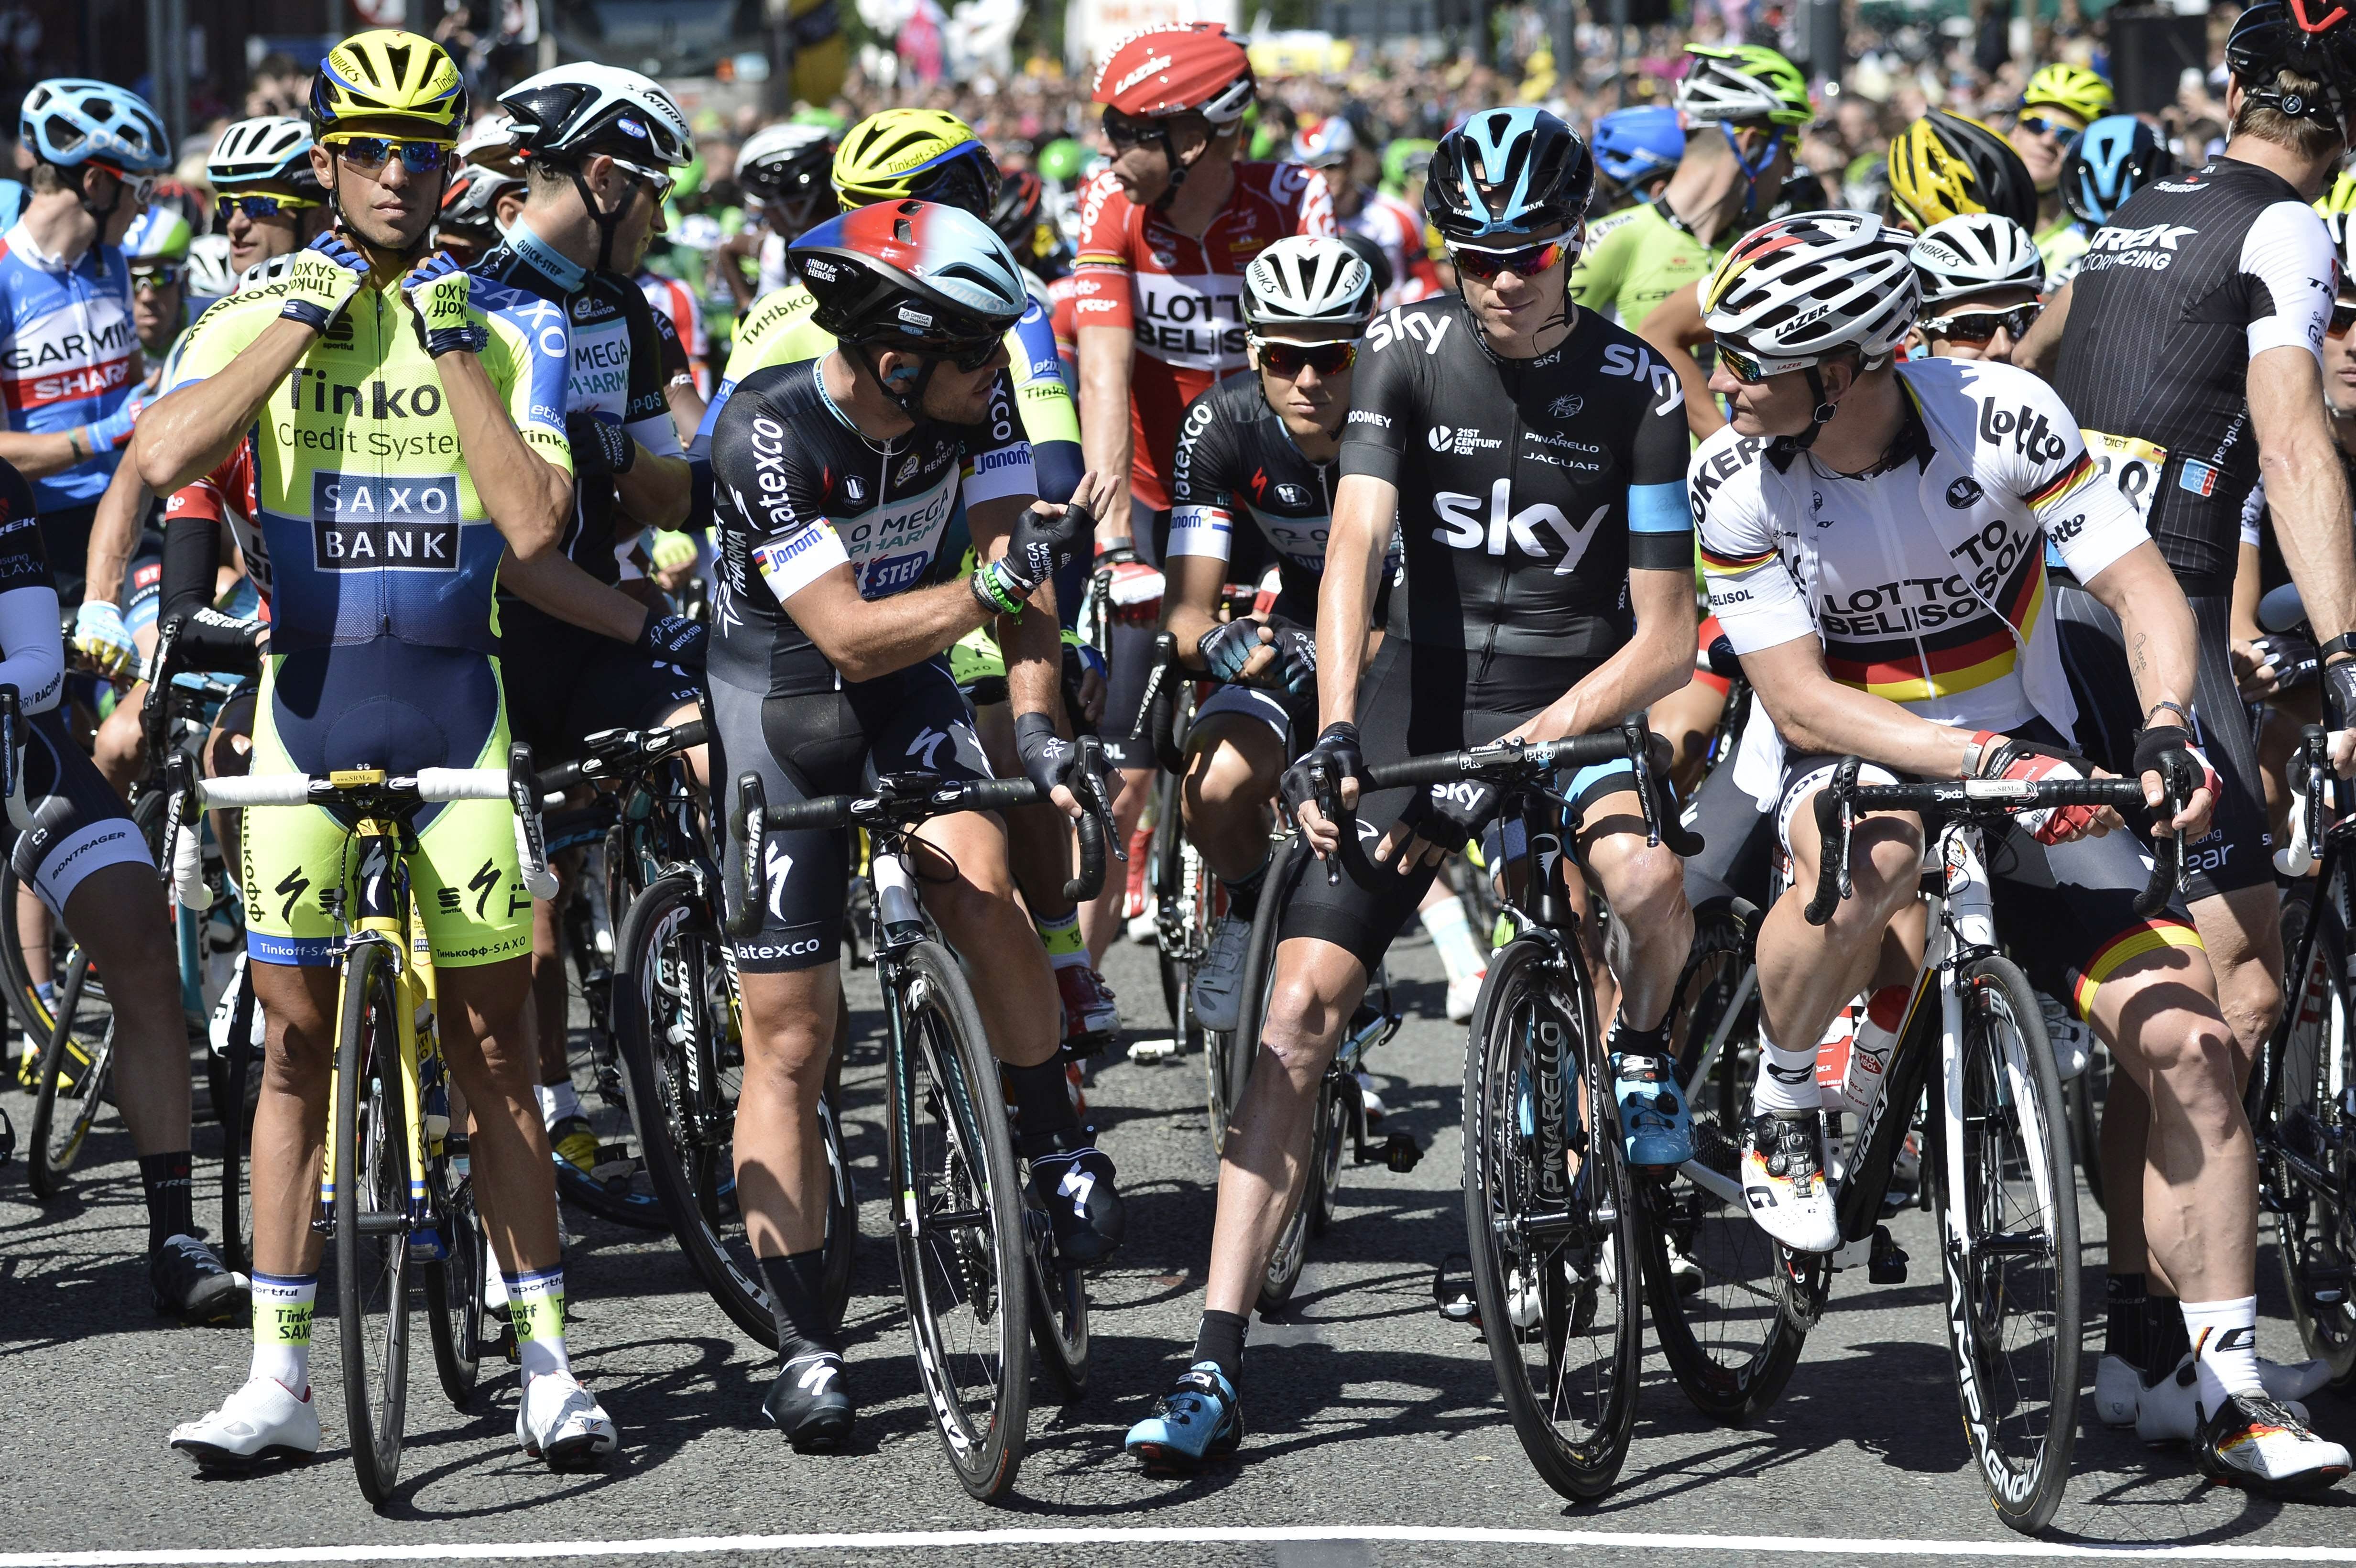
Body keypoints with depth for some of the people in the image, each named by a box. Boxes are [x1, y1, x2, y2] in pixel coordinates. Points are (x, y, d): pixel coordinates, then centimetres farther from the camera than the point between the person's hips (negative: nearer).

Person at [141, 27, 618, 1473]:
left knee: (493, 1043, 2)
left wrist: (452, 345, -11)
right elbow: (165, 459, -17)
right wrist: (309, 313, -13)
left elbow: (534, 523, -11)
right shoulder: (262, 319, 3)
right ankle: (282, 1379, 7)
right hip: (308, 693, 0)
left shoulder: (511, 325, 3)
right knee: (299, 1039, 3)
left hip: (457, 699, 0)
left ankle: (547, 1363, 7)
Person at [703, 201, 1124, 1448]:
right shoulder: (768, 428, -28)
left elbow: (1011, 556, -12)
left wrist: (1035, 724, -26)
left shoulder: (972, 392, -15)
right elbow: (849, 634, -31)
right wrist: (1002, 584, -42)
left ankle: (1059, 1147, -8)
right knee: (790, 1038, -3)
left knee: (980, 879, -28)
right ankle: (802, 1346, 4)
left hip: (905, 690, 3)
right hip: (780, 701, -3)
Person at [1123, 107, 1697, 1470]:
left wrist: (1523, 749, -21)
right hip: (1423, 691, 2)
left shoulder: (1637, 389, -8)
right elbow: (1357, 545, -15)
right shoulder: (1410, 350, -4)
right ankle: (1217, 1367, -8)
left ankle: (1645, 1048, 3)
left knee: (1647, 878, -35)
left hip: (1574, 699, -1)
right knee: (1304, 1004, -10)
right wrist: (1336, 737, -28)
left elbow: (1665, 638, -9)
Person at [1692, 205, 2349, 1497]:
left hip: (2026, 766, 2)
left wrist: (2166, 730, -32)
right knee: (1875, 855, -40)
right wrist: (1976, 758, -31)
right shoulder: (1736, 480, -15)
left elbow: (2142, 586, -13)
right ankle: (1780, 1119, -13)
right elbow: (1801, 703, -17)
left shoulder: (2001, 414, -17)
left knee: (2187, 1043, -13)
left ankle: (2232, 1393, -5)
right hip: (1849, 764, -1)